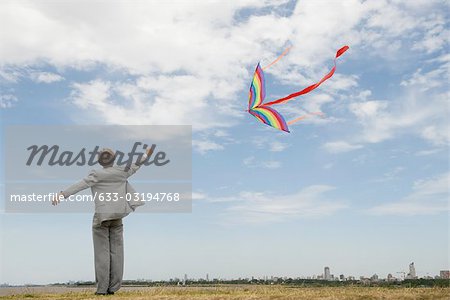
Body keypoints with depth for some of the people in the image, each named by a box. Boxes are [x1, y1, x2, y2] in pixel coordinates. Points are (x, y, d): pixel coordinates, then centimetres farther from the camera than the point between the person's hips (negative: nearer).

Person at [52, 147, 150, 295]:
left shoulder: (96, 175, -6)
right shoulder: (122, 172, 4)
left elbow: (80, 185, -18)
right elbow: (133, 167, 21)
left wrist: (62, 194, -24)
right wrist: (146, 155, 36)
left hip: (102, 216, -3)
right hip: (117, 216, 3)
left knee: (102, 251, 0)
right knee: (116, 251, 6)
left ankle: (102, 288, -1)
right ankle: (113, 287, 8)